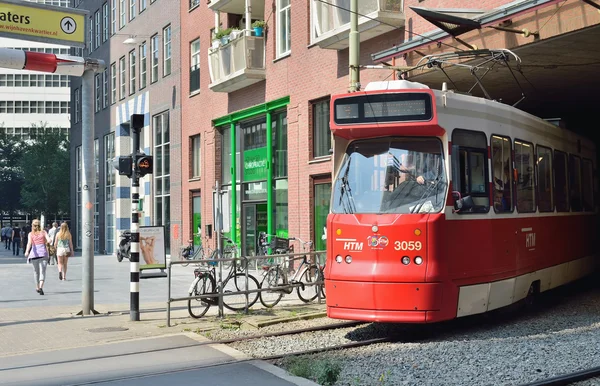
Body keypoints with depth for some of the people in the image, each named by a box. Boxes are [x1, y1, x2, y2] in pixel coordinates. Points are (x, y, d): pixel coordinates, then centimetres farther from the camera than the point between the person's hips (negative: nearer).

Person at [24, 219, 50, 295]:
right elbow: (49, 240, -6)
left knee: (36, 271, 19)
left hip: (34, 253, 1)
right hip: (43, 253, -1)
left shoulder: (30, 234, 7)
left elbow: (29, 243, -11)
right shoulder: (43, 232, 7)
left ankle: (37, 287, 30)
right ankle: (41, 287, -26)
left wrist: (27, 251, -24)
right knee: (42, 271, -6)